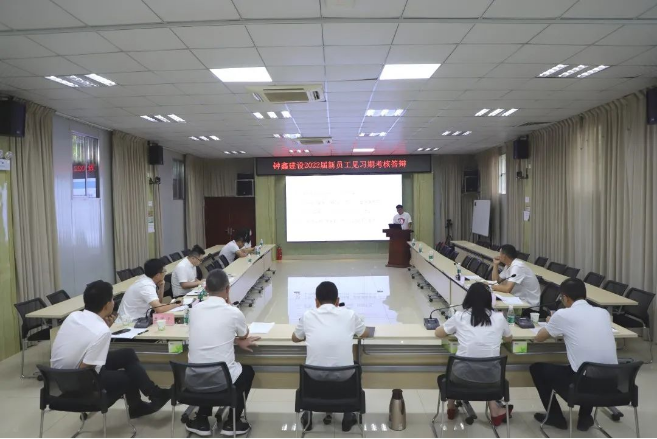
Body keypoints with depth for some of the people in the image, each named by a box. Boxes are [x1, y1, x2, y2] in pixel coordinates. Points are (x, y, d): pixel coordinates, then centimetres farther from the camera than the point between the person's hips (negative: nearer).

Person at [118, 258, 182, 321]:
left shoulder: (146, 280, 0)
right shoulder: (147, 286, -24)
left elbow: (158, 302, 8)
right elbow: (159, 309, -33)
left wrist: (161, 287, -5)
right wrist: (175, 305, -18)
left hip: (136, 317, 8)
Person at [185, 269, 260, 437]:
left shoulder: (195, 309, 1)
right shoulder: (233, 312, -11)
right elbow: (245, 335, 12)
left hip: (194, 379, 4)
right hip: (221, 379, -4)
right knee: (247, 371, 29)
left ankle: (201, 421, 34)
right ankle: (232, 422, 28)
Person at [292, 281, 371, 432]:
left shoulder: (307, 315, -4)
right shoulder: (349, 314, -4)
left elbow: (295, 338, 16)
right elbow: (365, 334, 17)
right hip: (343, 378, 0)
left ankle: (308, 415, 40)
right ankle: (348, 417, 37)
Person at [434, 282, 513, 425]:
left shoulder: (459, 316, -1)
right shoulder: (499, 317, 2)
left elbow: (438, 333, 15)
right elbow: (509, 339, 23)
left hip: (463, 374, -1)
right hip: (490, 376, 1)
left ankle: (451, 408, 44)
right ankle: (495, 411, 36)